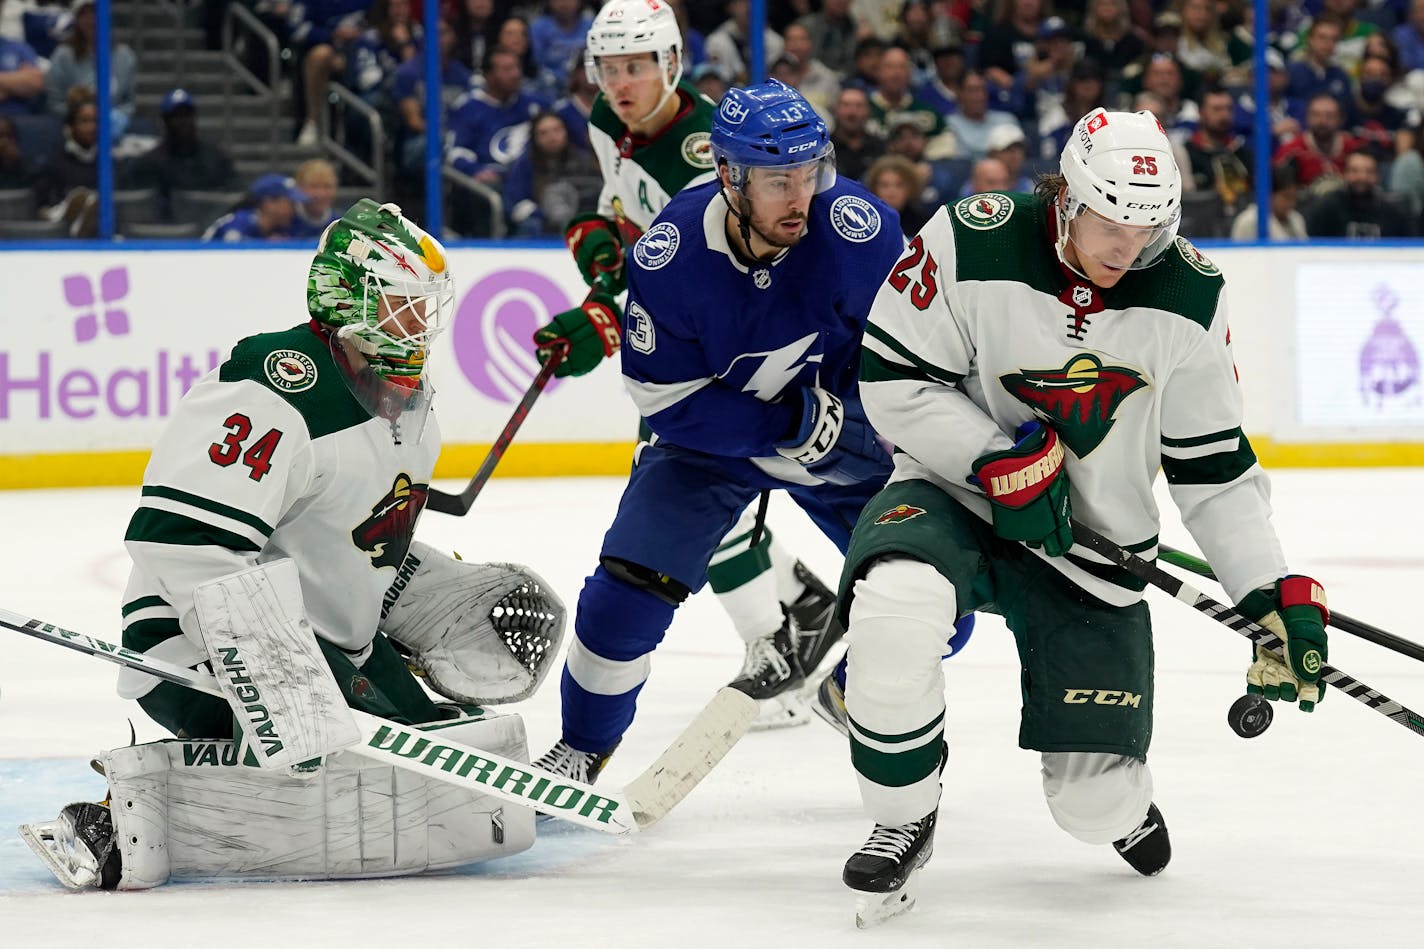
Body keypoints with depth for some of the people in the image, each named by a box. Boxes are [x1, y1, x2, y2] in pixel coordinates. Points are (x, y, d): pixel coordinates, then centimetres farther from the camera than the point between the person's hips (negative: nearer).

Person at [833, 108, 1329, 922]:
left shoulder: (1190, 297, -8)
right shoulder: (971, 245, -18)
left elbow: (1214, 465, 0)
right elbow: (894, 381, -12)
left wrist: (1276, 594, -8)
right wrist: (996, 460, -23)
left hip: (1094, 547, 2)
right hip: (955, 496, -2)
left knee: (1097, 806, -5)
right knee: (896, 602, -39)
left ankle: (1119, 799, 39)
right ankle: (904, 818, -12)